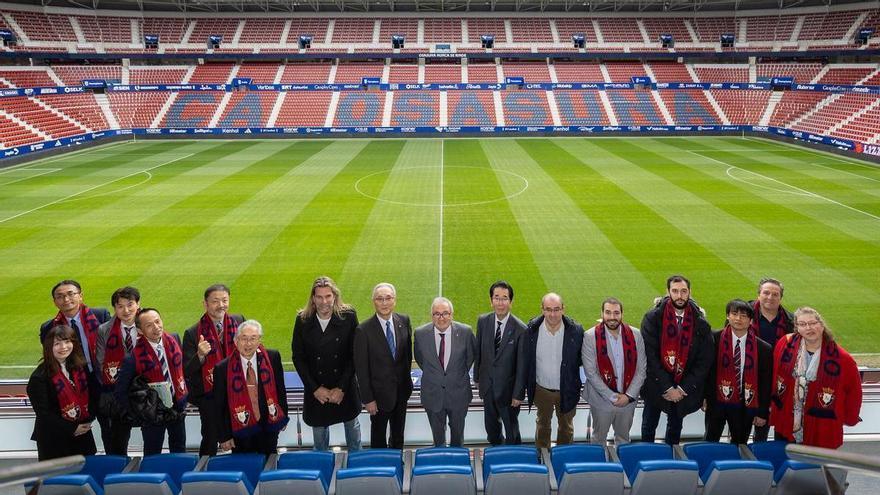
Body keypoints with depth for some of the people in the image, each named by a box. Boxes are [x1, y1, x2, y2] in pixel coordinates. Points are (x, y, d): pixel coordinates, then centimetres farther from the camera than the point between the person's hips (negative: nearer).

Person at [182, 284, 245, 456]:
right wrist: (200, 355, -32)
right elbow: (187, 372, -14)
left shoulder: (238, 321, -3)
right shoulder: (193, 333, -13)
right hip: (209, 395, -3)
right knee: (210, 440, 8)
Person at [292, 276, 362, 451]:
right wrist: (315, 389, -9)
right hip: (316, 390, 1)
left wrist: (342, 388, -14)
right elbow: (298, 357, -5)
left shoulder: (348, 317, -13)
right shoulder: (303, 320, -9)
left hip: (345, 388, 0)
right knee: (319, 428, 14)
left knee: (352, 424, 18)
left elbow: (354, 354, -11)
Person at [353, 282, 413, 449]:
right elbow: (361, 368, -15)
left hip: (402, 391, 4)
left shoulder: (404, 321, -7)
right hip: (379, 394, -4)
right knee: (378, 437, 16)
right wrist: (367, 399, -12)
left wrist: (406, 376, 10)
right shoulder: (364, 330, -20)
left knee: (398, 434, 24)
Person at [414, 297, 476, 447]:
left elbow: (471, 356, 3)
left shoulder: (465, 332, -16)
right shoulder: (421, 333, -14)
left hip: (458, 393, 0)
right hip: (432, 394, 0)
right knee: (437, 433, 20)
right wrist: (431, 374, 8)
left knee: (457, 432, 21)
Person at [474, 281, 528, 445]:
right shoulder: (483, 321, -8)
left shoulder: (520, 329, -21)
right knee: (491, 426, 23)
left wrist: (518, 394, -12)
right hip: (487, 387, 4)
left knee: (511, 427, 17)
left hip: (507, 388, -4)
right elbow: (478, 352, 3)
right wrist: (477, 377, 8)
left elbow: (522, 365, -16)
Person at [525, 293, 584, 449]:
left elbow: (582, 359, -6)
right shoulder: (531, 329, -16)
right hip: (541, 389, 0)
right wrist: (525, 386, -3)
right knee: (543, 425, 23)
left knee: (566, 427, 22)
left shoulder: (576, 330, -18)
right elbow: (526, 360, -5)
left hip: (567, 390, 0)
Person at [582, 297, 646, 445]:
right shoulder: (590, 337, -13)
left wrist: (629, 395, -11)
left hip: (628, 399, 2)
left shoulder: (635, 335, -5)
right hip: (601, 400, -2)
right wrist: (612, 397, -16)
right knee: (598, 438, 16)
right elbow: (591, 372, -14)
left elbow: (641, 370, -3)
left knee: (623, 438, 21)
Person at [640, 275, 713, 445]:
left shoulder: (701, 325, -6)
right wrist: (667, 388, -17)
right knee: (648, 426, 13)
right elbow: (650, 356, -14)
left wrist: (682, 389, -11)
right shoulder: (652, 318, -12)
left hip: (684, 390, 2)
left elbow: (704, 361, -5)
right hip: (655, 386, -1)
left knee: (675, 427, 19)